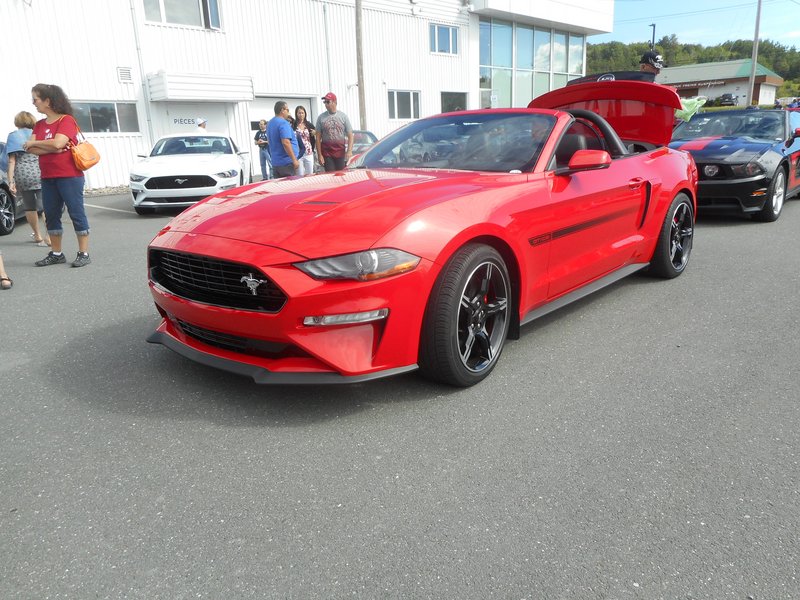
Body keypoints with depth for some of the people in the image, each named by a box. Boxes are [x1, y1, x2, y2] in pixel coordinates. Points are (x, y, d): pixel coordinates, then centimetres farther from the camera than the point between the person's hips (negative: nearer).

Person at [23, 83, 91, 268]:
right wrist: (52, 149, -12)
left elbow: (57, 143, -20)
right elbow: (30, 149, 3)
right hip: (48, 178, 7)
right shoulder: (39, 125, 14)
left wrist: (34, 142, -5)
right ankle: (56, 254, 18)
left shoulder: (67, 120, -6)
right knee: (51, 215, 9)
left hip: (69, 176, -7)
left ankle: (84, 253, 1)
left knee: (76, 213, -4)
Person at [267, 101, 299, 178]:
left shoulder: (270, 123, 14)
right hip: (286, 163, -9)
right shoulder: (283, 123, -14)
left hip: (275, 163, 9)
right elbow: (286, 143, -24)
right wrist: (294, 160, -22)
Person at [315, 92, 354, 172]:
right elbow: (318, 138, 4)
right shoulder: (321, 118, 5)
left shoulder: (343, 116, 6)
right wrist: (319, 155, -3)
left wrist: (349, 150, -10)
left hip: (341, 152, 0)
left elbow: (350, 135, 3)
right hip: (327, 153, 0)